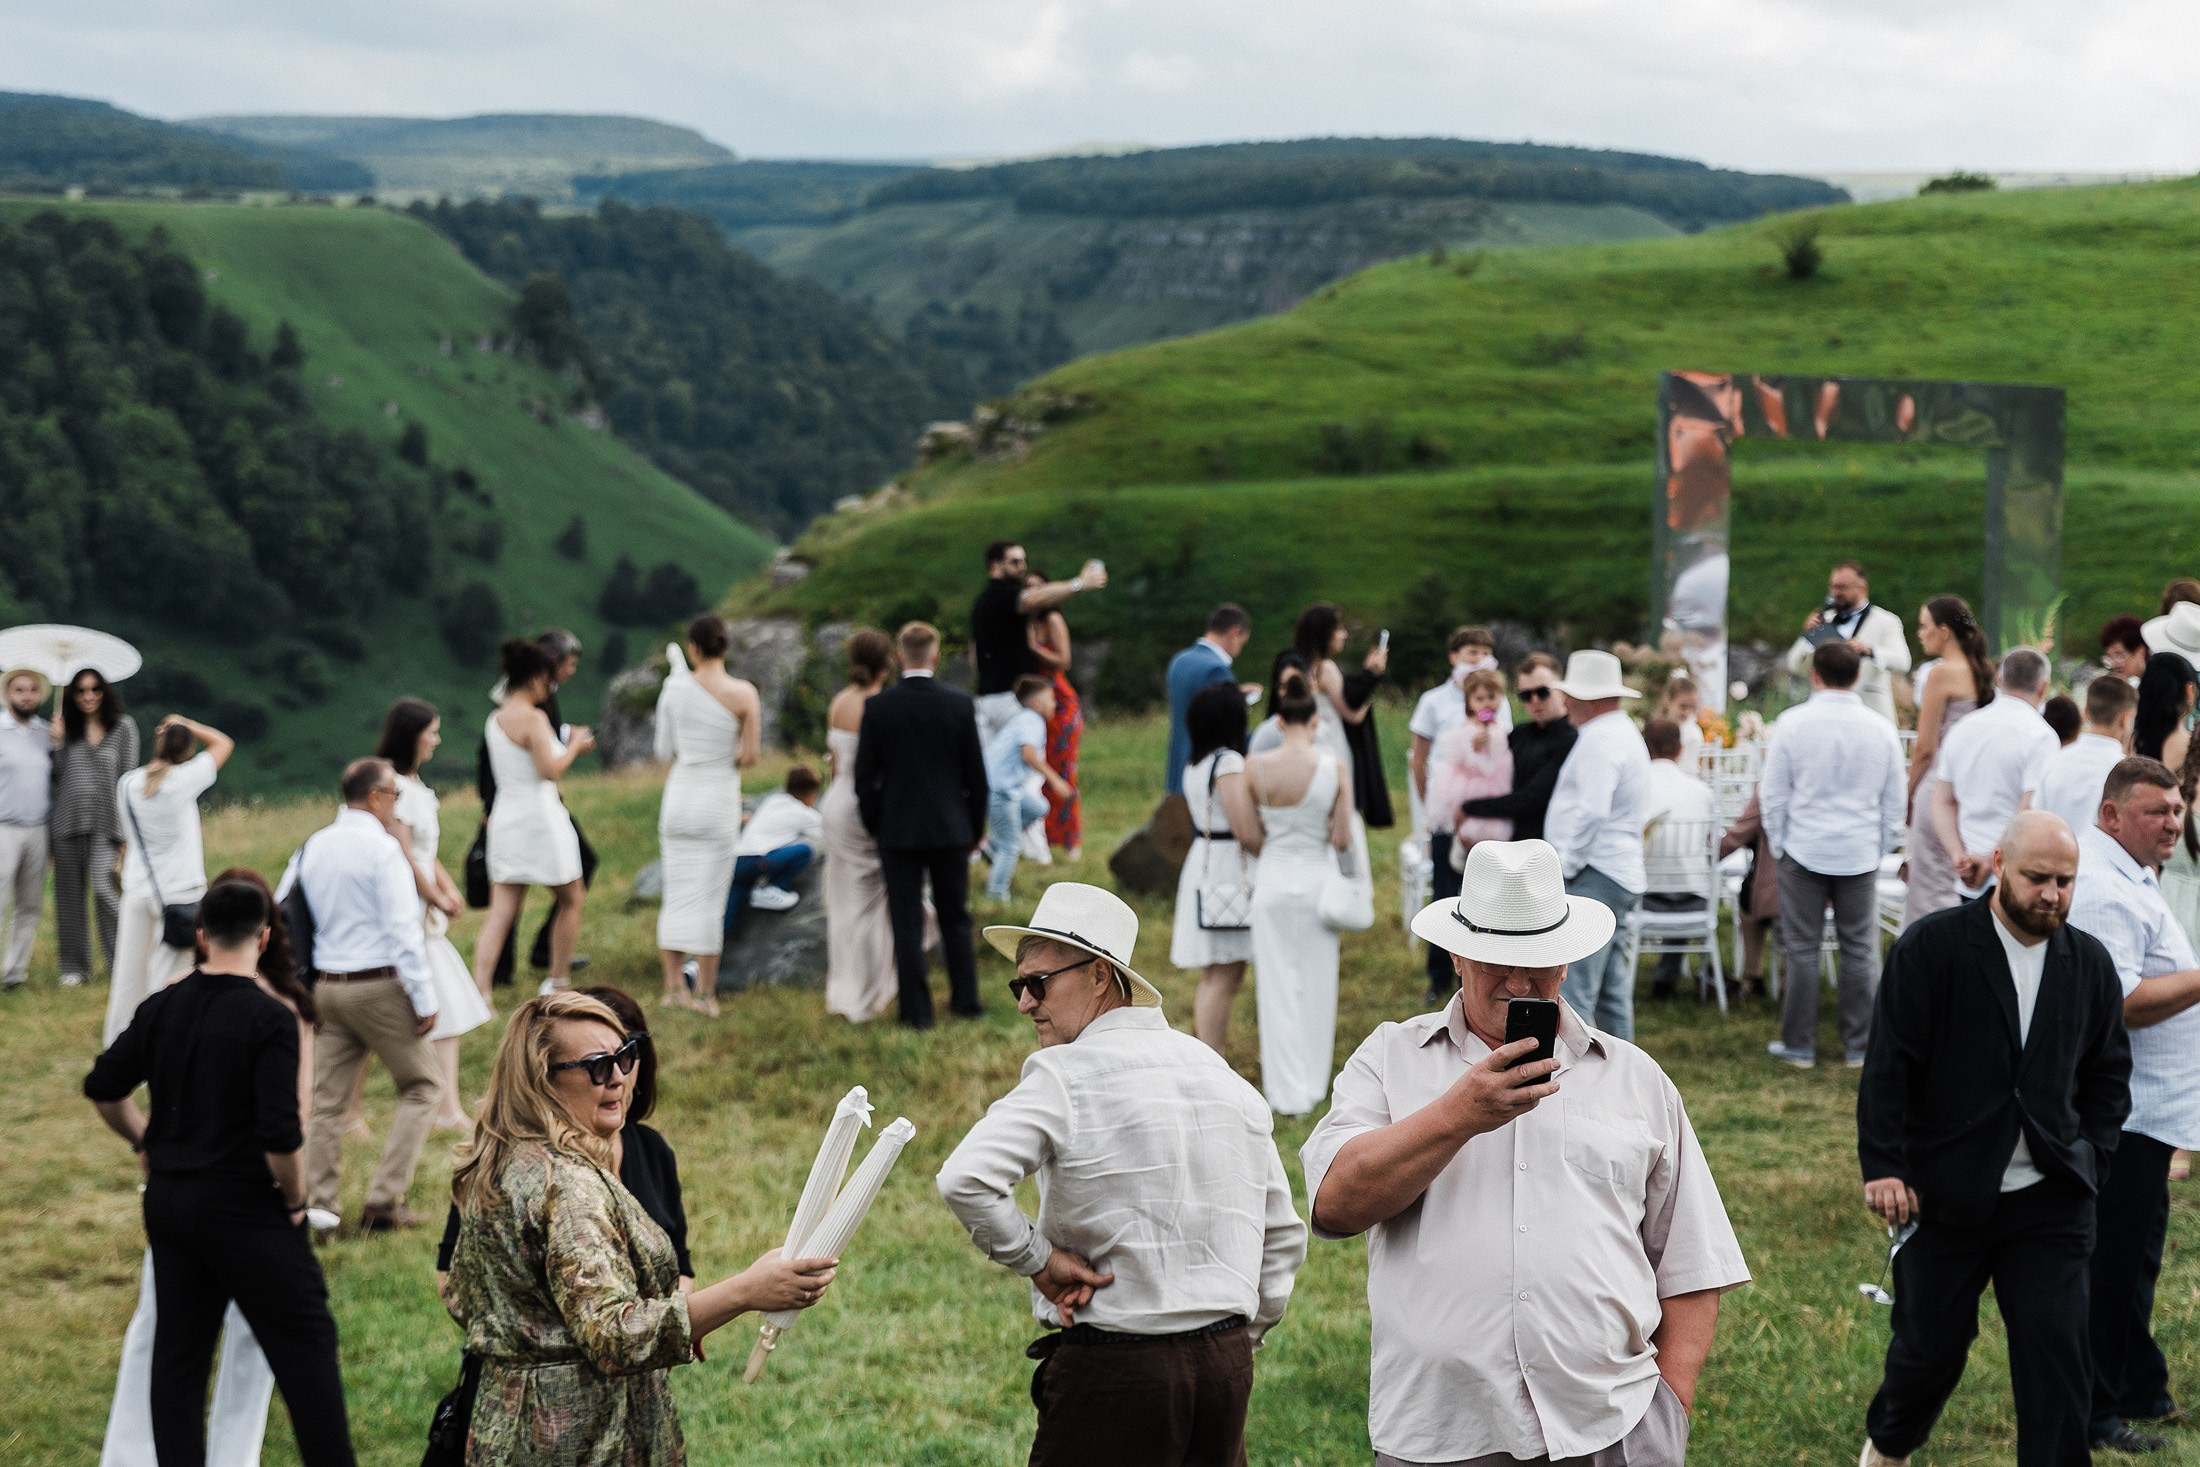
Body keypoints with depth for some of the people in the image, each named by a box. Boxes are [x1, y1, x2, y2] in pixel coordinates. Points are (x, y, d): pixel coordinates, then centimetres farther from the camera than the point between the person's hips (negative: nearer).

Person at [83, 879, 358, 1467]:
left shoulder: (162, 1007, 2)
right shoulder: (269, 1019, -16)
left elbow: (103, 1088, 9)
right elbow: (279, 1134, -21)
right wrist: (295, 1200, -6)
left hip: (169, 1200, 6)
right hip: (245, 1210, -6)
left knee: (178, 1353, 11)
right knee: (305, 1344, 2)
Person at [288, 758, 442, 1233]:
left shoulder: (311, 848, 8)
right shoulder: (384, 850, -13)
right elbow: (404, 931, -17)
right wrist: (425, 1000, -13)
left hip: (328, 986, 6)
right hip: (380, 986, -6)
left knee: (326, 1100, 10)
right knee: (422, 1087, 6)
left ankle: (317, 1206, 8)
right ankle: (383, 1202, -1)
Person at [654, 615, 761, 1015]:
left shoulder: (675, 688, -4)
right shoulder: (744, 693, -11)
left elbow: (664, 751, 3)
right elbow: (751, 755, -9)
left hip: (679, 797, 2)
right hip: (719, 801, -2)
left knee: (676, 895, 12)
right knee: (710, 899, 3)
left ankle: (673, 986, 13)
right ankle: (704, 994, 6)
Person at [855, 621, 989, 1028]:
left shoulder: (878, 708, -9)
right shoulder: (959, 704, -7)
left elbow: (865, 776, -5)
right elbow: (975, 773, -1)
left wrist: (874, 827, 8)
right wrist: (976, 826, 11)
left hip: (898, 830, -1)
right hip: (951, 827, 1)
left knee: (907, 923, 4)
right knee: (955, 917, 15)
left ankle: (917, 1009, 4)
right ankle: (965, 999, 20)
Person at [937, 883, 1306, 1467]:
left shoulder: (1069, 1074, -11)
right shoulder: (1226, 1077, 11)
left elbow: (965, 1180, -25)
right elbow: (1283, 1239, 16)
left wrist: (1038, 1260, -11)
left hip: (1114, 1369, -6)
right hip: (1227, 1364, 6)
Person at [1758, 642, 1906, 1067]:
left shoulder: (1793, 723, -7)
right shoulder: (1881, 729, 0)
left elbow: (1773, 793, -2)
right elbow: (1894, 803, 8)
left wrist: (1778, 845, 9)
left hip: (1805, 851, -2)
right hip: (1860, 854, 2)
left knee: (1802, 949, 4)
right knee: (1860, 951, 7)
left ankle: (1799, 1046, 9)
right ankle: (1859, 1046, 11)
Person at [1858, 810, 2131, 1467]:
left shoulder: (2090, 963, 6)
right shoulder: (1931, 946, -7)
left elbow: (2108, 1072, 15)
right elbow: (1887, 1065, -9)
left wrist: (2090, 1158, 2)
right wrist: (1881, 1165, -14)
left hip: (2050, 1198, 3)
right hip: (1945, 1190, -3)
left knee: (2056, 1350, -5)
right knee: (1930, 1345, 9)